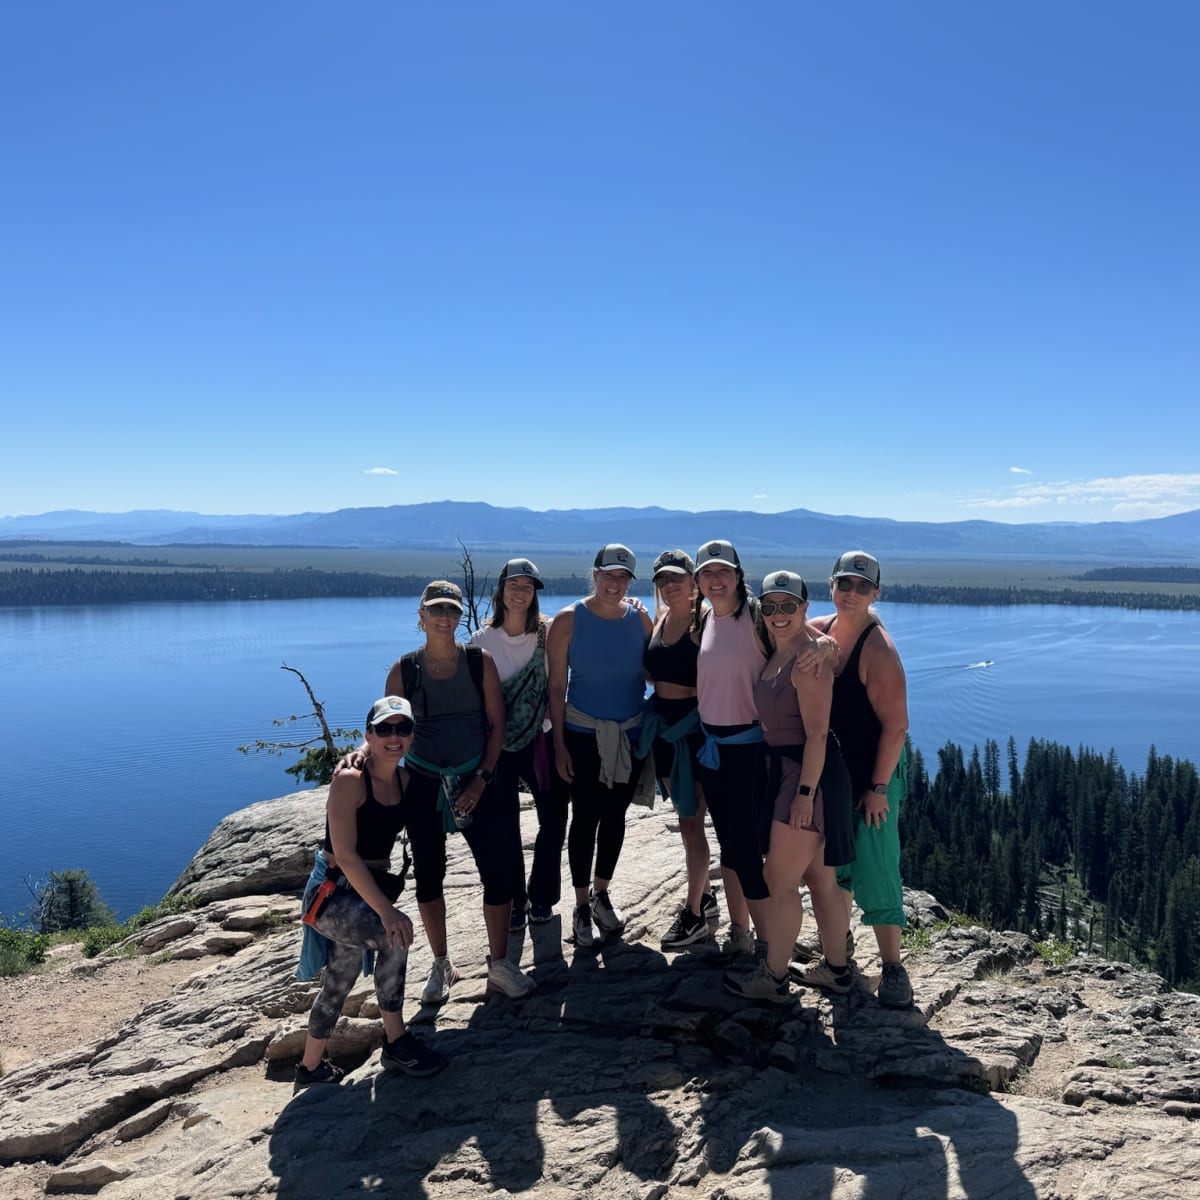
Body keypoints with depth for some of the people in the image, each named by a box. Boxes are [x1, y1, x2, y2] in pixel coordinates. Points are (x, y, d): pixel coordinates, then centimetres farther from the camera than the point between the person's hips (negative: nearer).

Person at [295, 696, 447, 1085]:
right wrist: (386, 910, -30)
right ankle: (396, 1045, -10)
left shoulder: (405, 780, 2)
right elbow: (345, 855, -25)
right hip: (331, 892, -8)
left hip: (367, 893, 8)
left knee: (337, 986, 17)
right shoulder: (349, 781, -19)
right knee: (395, 938, -27)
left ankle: (310, 1067, 35)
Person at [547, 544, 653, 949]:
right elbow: (556, 686, -8)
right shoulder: (568, 620, -10)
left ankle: (601, 893, 34)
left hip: (630, 733, 3)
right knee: (585, 818, 4)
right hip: (583, 733, -3)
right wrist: (558, 743, -10)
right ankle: (582, 905, 21)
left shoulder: (640, 619, -2)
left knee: (615, 815, 14)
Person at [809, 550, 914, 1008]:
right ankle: (832, 952, 35)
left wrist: (878, 787, -18)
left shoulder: (878, 648, -20)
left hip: (873, 772, -7)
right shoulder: (816, 632, -1)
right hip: (829, 768, 7)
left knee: (874, 870, -4)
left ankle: (892, 968, 12)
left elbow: (896, 725, -20)